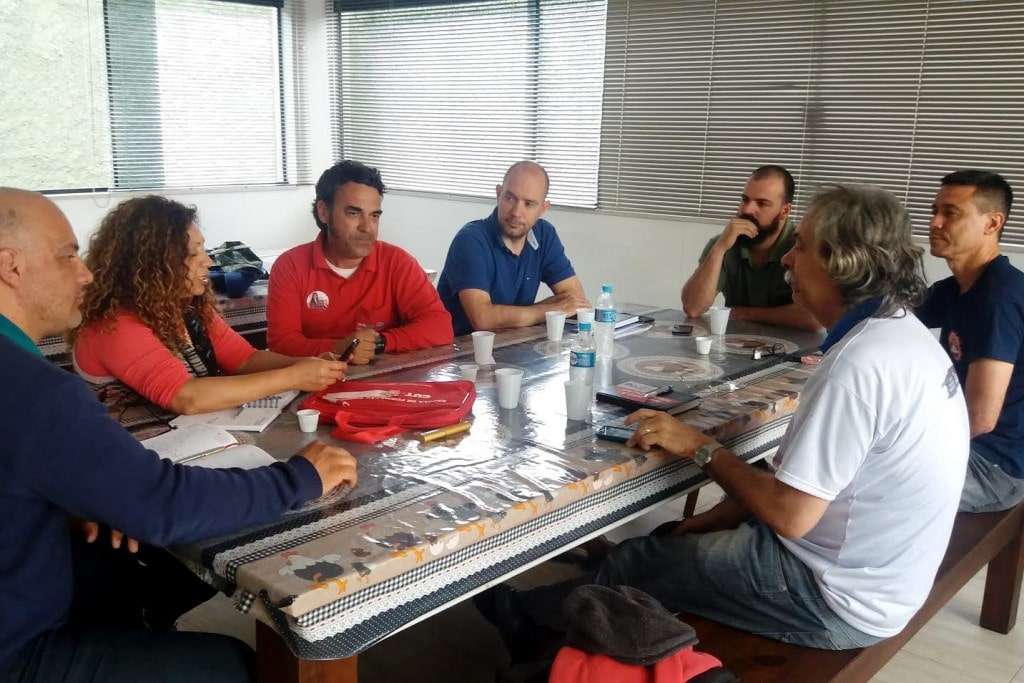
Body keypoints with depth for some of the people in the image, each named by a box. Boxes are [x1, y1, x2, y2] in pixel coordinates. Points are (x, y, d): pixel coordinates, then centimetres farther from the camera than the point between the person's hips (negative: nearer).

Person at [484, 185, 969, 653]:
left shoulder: (860, 365, -29)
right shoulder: (903, 333, 4)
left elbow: (789, 516, -28)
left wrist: (701, 449, -13)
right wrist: (722, 515, 8)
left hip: (836, 596, -9)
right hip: (870, 572, 9)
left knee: (640, 561, 7)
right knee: (672, 540, 20)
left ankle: (527, 621, 33)